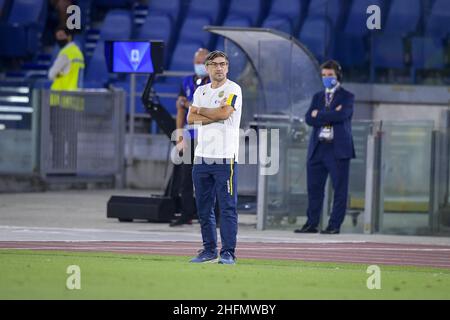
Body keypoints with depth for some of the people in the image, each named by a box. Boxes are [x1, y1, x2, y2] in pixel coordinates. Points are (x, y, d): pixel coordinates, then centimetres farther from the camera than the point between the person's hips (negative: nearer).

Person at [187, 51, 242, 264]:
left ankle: (228, 253, -6)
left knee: (227, 206, -7)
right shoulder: (201, 91, 16)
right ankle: (209, 251, 17)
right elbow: (191, 118, 4)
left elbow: (224, 112, -17)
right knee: (204, 207, 9)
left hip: (225, 156, -6)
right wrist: (215, 116, -9)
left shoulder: (233, 89, -2)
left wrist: (201, 110, -1)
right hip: (202, 156, 6)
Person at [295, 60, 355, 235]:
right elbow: (309, 118, 3)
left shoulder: (347, 97, 3)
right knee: (314, 188, 4)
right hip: (317, 148, 5)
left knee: (339, 189, -3)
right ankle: (311, 223, 10)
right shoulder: (318, 97, 18)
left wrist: (319, 115, -6)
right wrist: (331, 115, -10)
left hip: (338, 149, -5)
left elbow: (341, 115, -16)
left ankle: (335, 225, 0)